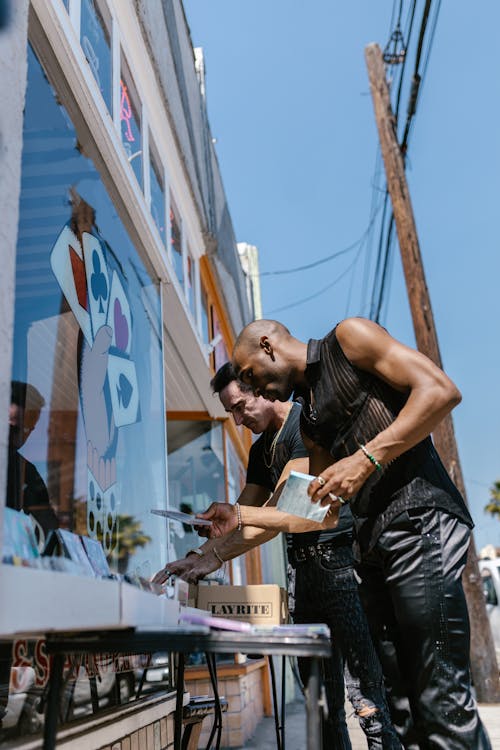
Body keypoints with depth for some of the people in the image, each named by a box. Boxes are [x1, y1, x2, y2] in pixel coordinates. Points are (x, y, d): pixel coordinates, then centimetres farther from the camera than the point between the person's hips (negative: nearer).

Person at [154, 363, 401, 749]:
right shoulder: (262, 450, 17)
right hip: (307, 569, 9)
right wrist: (196, 557, 3)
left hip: (341, 561, -9)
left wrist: (216, 555, -21)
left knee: (366, 693, -7)